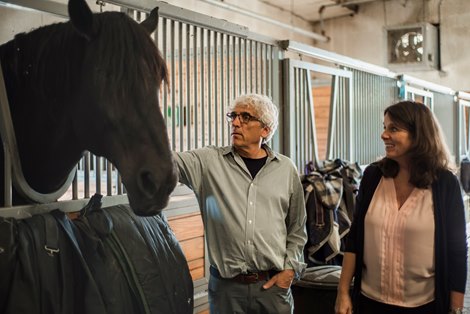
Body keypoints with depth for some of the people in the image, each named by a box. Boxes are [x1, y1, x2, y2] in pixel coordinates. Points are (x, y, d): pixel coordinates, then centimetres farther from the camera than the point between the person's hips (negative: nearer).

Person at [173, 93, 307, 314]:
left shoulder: (286, 169, 5)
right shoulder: (209, 161, 0)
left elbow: (297, 228, 11)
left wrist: (290, 268, 3)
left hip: (273, 284, 1)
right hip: (225, 286, -1)